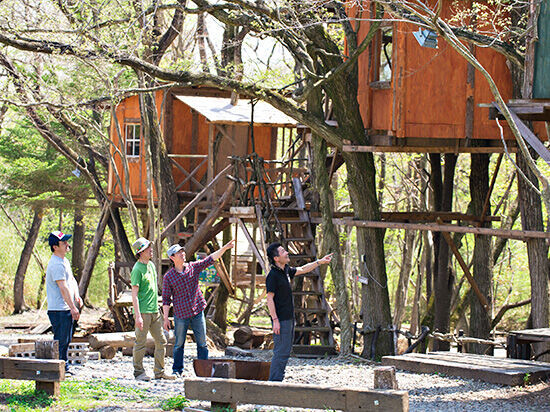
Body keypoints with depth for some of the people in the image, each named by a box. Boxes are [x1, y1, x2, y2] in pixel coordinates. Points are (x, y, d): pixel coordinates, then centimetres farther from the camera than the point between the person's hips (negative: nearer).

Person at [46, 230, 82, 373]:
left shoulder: (64, 261, 15)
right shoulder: (56, 264, -18)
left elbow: (72, 280, 23)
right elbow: (63, 288, -22)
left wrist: (77, 296, 6)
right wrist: (73, 308, -21)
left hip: (67, 309, 10)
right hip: (59, 310, -10)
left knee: (66, 340, 16)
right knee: (61, 340, -7)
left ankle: (64, 367, 25)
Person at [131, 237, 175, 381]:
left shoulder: (151, 265, 13)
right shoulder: (137, 269, -12)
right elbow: (134, 294, -16)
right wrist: (138, 315, -21)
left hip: (154, 310, 8)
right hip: (143, 311, -8)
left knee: (161, 342, 9)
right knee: (141, 342, -2)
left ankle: (159, 372, 15)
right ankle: (138, 372, 6)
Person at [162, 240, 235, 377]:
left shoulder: (194, 267, 4)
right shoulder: (168, 277, -4)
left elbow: (211, 259, 1)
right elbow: (166, 299, -2)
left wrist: (225, 248, -10)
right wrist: (165, 318, -6)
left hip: (198, 312, 3)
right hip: (181, 315, -3)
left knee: (202, 342, 3)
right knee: (179, 344, 4)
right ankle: (177, 370, 16)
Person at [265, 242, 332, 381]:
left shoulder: (286, 270, 12)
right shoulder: (273, 275, -15)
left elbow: (302, 270, 30)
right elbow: (270, 298, -17)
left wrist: (320, 262, 29)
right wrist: (275, 320, -20)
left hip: (289, 318, 9)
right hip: (280, 320, -9)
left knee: (286, 351, 11)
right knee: (281, 352, -10)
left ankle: (277, 382, 16)